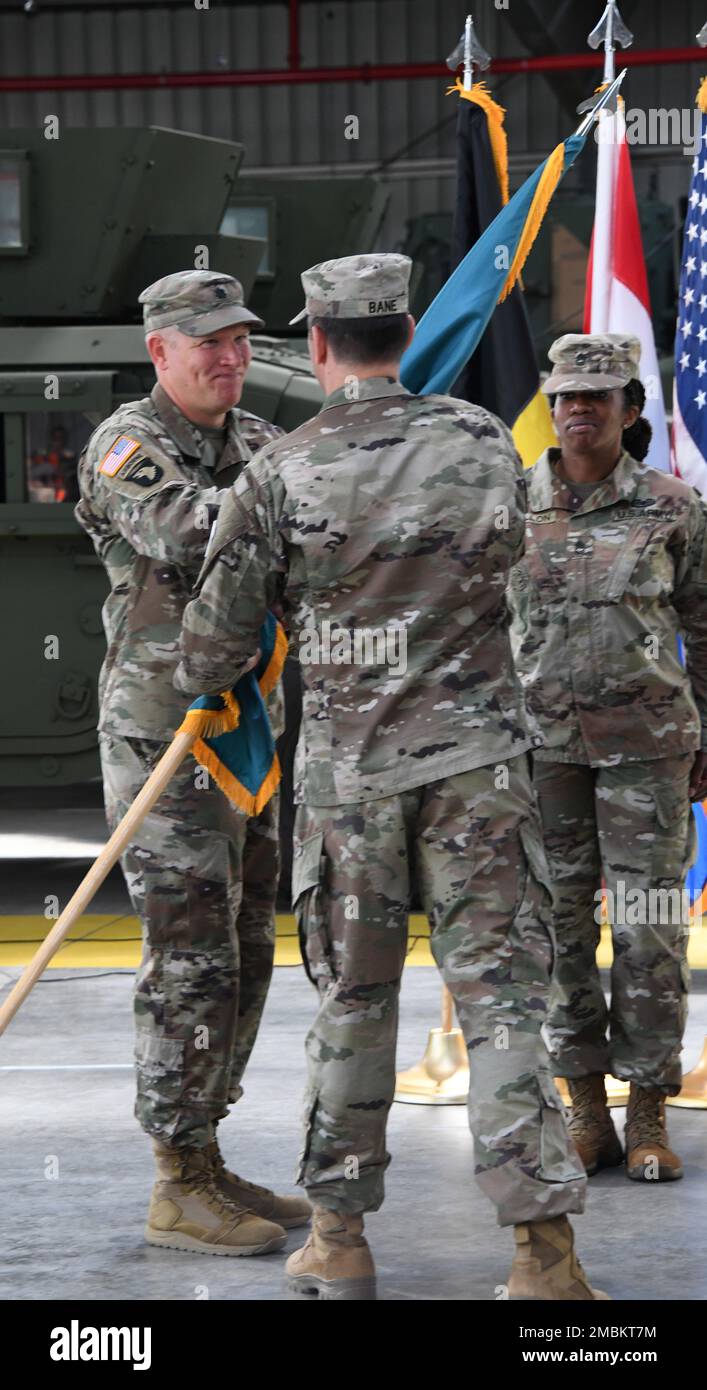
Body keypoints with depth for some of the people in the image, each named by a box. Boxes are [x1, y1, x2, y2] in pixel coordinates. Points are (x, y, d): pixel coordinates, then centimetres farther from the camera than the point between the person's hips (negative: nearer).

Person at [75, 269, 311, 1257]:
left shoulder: (260, 445, 14)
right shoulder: (126, 444, -9)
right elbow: (181, 529, -28)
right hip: (162, 731, -8)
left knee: (244, 954, 11)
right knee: (191, 960, -8)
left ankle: (206, 1161, 20)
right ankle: (180, 1190, -3)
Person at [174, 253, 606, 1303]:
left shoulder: (278, 477, -6)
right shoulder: (484, 443, 0)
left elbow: (217, 636, 2)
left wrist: (199, 686, 24)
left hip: (348, 766, 0)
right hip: (477, 756, 0)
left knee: (352, 1000, 12)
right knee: (500, 992, 0)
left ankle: (339, 1238, 19)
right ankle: (544, 1248, -6)